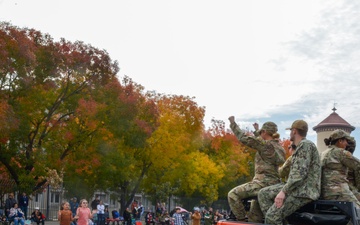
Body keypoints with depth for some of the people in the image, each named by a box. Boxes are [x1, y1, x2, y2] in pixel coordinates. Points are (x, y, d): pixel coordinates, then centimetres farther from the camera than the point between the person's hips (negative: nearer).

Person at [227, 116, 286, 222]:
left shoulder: (266, 145, -14)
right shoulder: (277, 146, 13)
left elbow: (244, 138, -16)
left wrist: (233, 123, -7)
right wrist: (257, 131, 46)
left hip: (263, 183, -10)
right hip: (272, 184, 10)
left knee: (233, 194, -14)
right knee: (254, 217, 19)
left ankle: (242, 221, -13)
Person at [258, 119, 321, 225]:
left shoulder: (305, 145, -12)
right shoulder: (301, 146, 21)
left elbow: (300, 173, -22)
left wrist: (284, 191, -24)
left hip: (304, 191, -10)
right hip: (298, 187, 10)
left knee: (272, 216, -20)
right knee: (263, 194, 3)